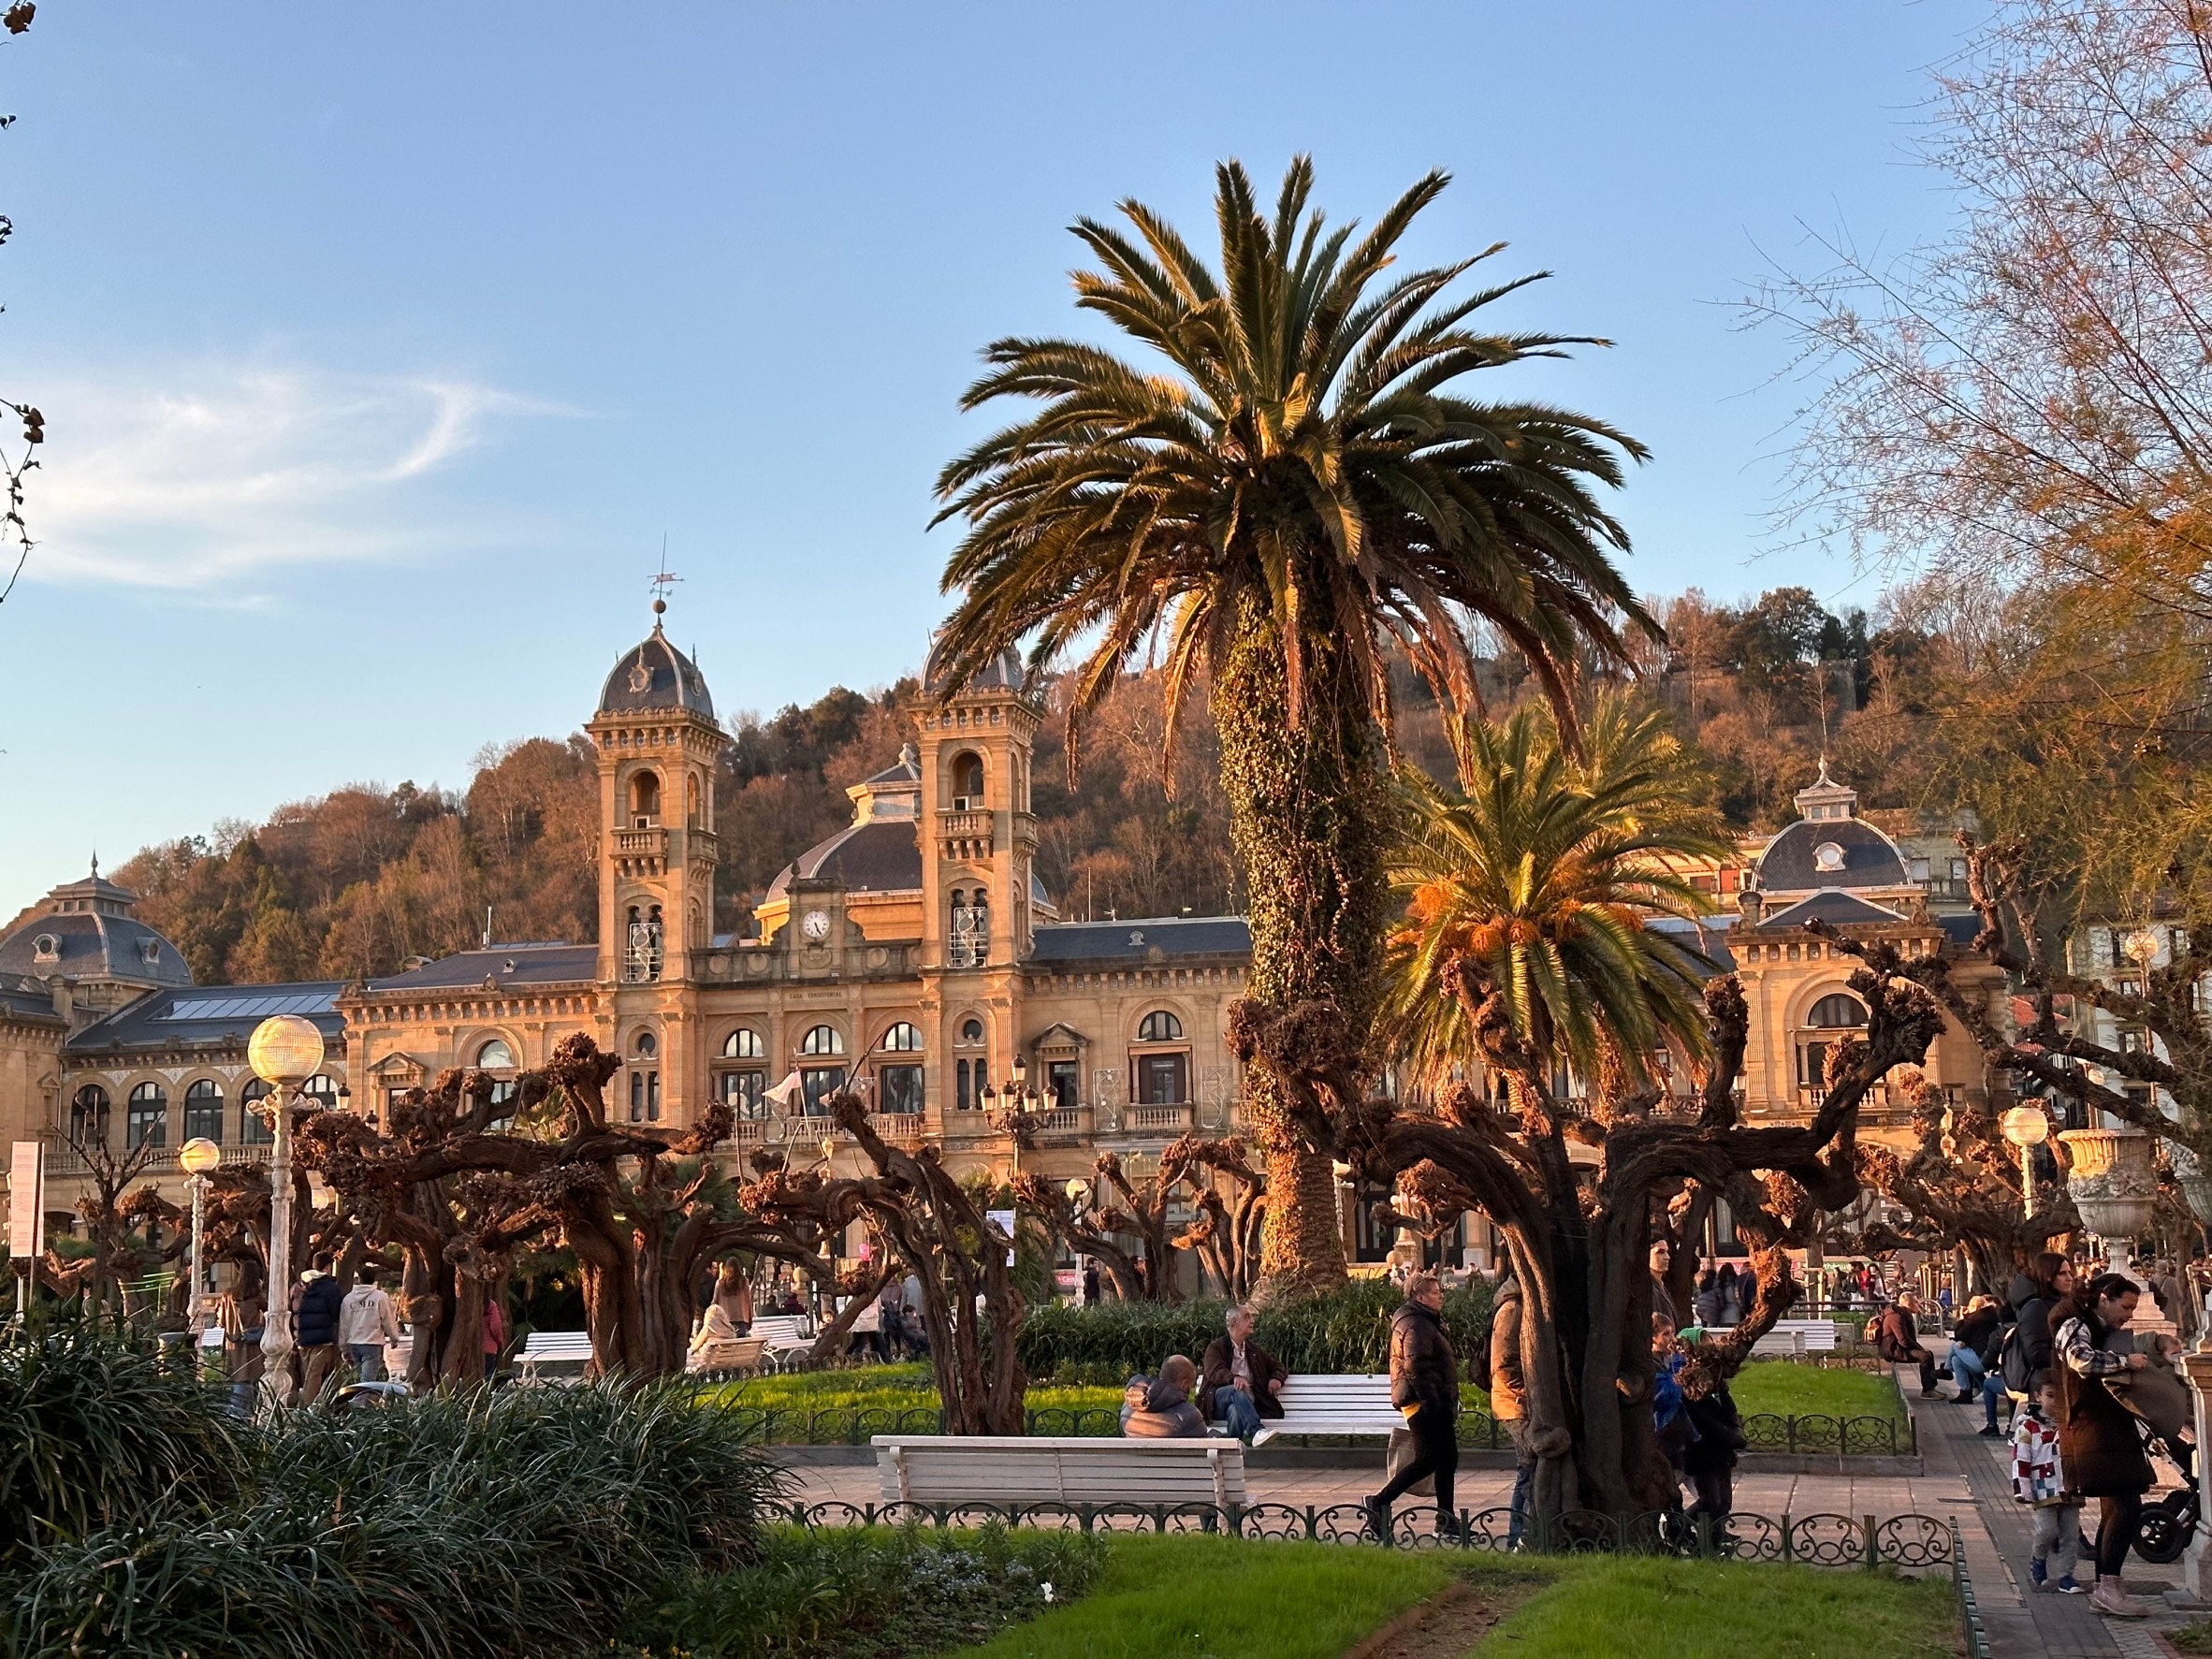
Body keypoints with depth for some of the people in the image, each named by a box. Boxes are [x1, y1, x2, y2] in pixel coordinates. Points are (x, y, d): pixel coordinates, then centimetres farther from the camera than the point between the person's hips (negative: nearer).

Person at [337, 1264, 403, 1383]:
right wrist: (394, 1338, 14)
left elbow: (343, 1326, 10)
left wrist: (345, 1349, 20)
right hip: (373, 1343, -5)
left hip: (353, 1343, 5)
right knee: (368, 1379, -8)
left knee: (357, 1378, 14)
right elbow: (388, 1321, -3)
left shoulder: (348, 1298, 6)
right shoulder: (380, 1297, -8)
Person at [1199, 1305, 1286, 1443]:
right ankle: (1256, 1432, -56)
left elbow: (1278, 1368, 33)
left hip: (1246, 1403, 3)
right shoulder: (1216, 1347, 11)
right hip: (1219, 1399, -3)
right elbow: (1214, 1372, -8)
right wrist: (1234, 1378, -30)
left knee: (1235, 1411, -37)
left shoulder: (1256, 1350, 27)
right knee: (1238, 1390, -39)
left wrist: (1277, 1379, 5)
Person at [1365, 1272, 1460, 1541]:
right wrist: (1432, 1401, -26)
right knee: (1427, 1460, -10)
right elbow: (1415, 1367, -24)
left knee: (1447, 1459, 11)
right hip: (1423, 1403, -11)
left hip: (1435, 1403, 11)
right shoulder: (1415, 1325, -15)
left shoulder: (1428, 1322, 21)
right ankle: (1379, 1503, -7)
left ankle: (1446, 1519, 15)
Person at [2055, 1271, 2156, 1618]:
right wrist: (2125, 1361, -19)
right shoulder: (2076, 1328, -8)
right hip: (2092, 1433, -10)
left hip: (2113, 1432, 10)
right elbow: (2082, 1360, -30)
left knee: (2115, 1511, 11)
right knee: (2126, 1505, -17)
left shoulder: (2106, 1334, 22)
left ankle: (2104, 1589, 15)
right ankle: (2109, 1587, -16)